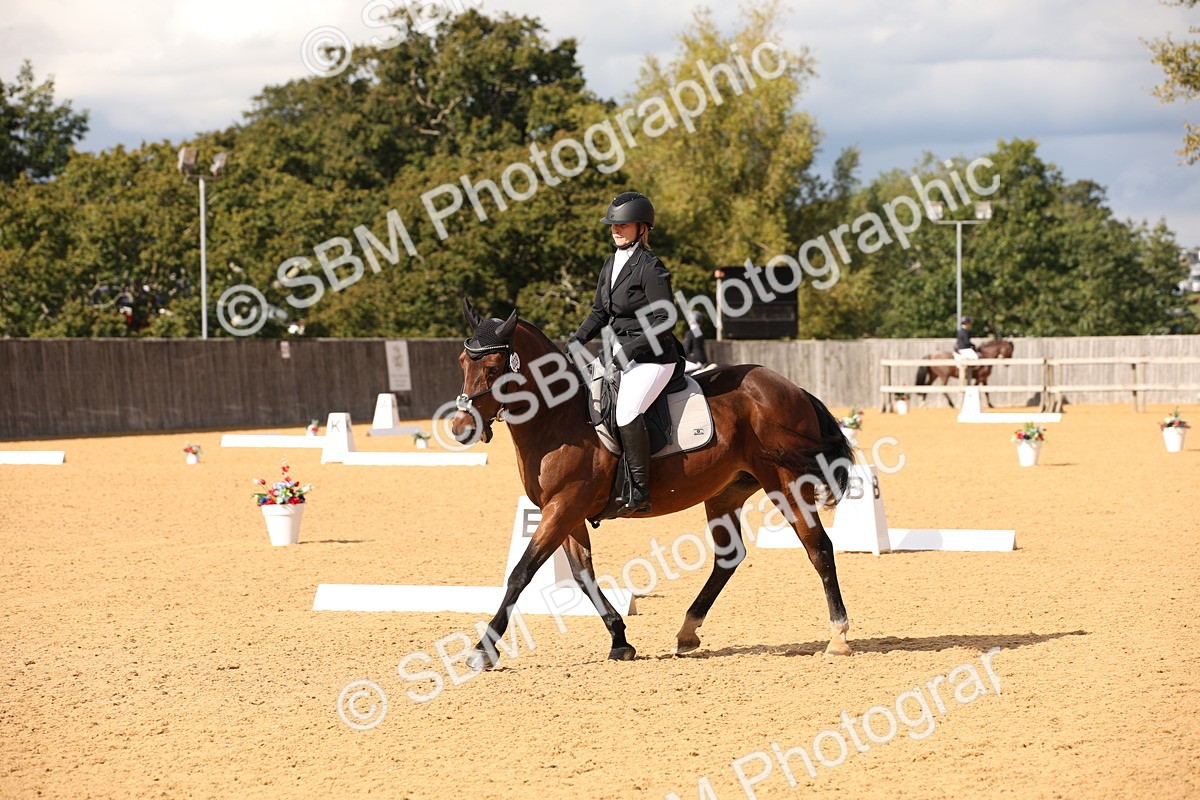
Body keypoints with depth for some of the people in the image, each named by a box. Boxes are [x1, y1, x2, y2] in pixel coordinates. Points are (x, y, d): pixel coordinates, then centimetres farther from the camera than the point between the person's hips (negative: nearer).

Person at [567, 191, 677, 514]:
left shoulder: (650, 267, -15)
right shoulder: (611, 264, 12)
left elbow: (663, 321, -19)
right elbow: (599, 312, 19)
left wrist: (628, 349, -23)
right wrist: (574, 342, 6)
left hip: (653, 356, -10)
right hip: (620, 353, 10)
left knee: (627, 411, -29)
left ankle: (639, 492, -26)